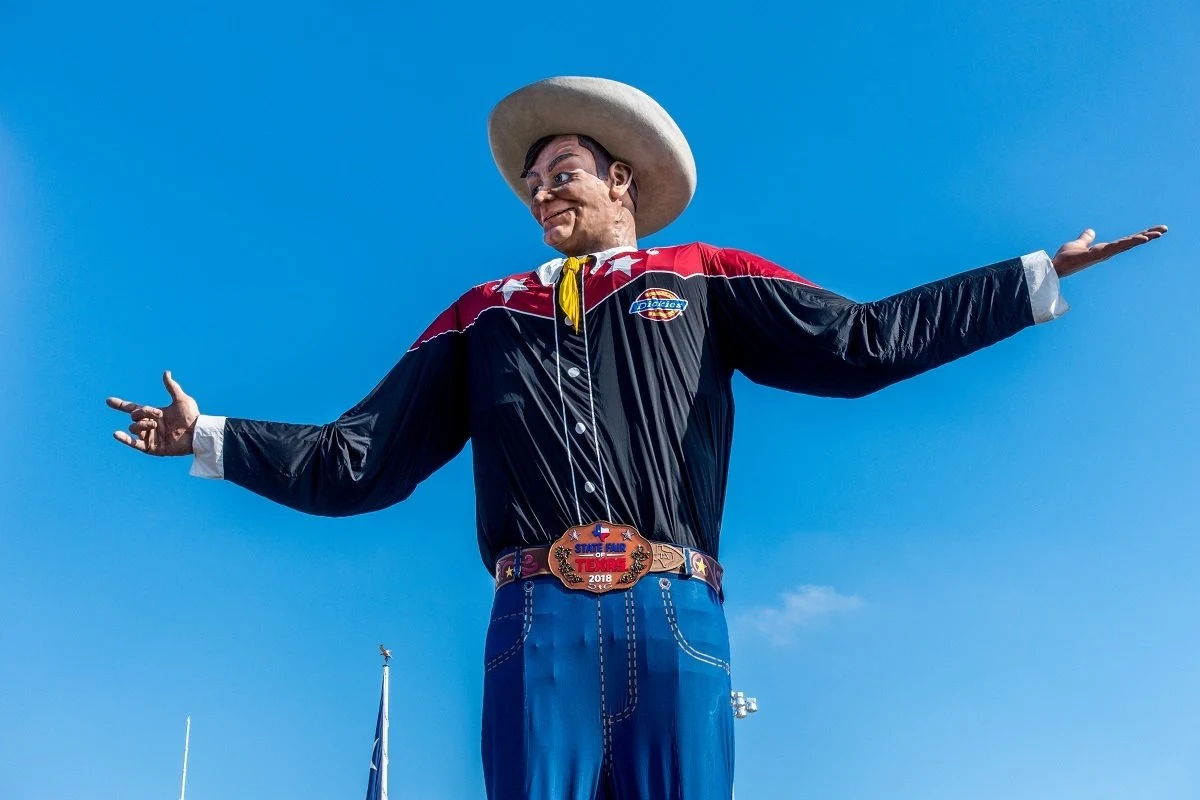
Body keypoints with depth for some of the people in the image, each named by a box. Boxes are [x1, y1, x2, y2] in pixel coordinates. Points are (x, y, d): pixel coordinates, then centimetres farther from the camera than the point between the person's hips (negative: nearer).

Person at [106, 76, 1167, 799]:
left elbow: (855, 342, 8)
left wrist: (1040, 278, 4)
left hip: (675, 617, -1)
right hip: (539, 624, 1)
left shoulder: (703, 279, 20)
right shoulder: (487, 313, 24)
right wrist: (209, 437, 19)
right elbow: (360, 460, 23)